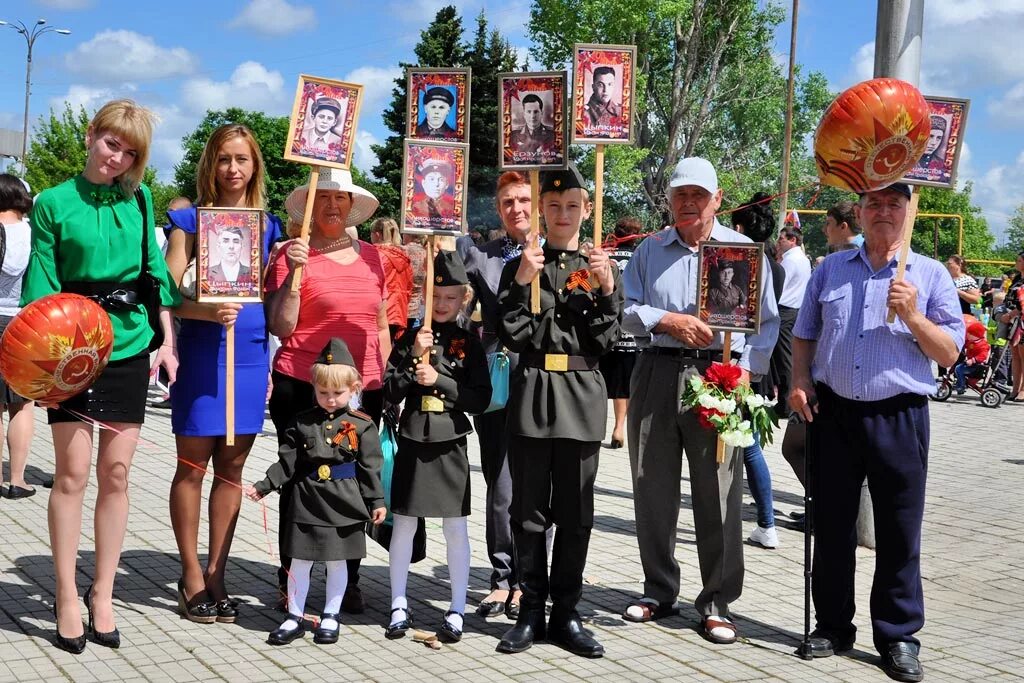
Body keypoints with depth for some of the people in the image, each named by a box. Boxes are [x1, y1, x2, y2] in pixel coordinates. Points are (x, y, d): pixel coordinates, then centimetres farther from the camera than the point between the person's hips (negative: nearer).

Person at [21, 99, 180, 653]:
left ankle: (103, 593, 17)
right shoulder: (55, 203, -2)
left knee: (116, 473, 6)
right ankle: (67, 595, 11)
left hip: (129, 347, 3)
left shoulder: (140, 201, 8)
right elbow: (41, 286, -3)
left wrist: (166, 339, 6)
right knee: (72, 472, -2)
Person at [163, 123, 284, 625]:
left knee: (231, 468, 8)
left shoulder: (267, 225, 11)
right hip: (200, 353, -3)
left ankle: (216, 573, 18)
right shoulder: (191, 220, 0)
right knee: (192, 465, 3)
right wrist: (208, 310, -25)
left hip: (250, 354, 3)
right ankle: (191, 574, 15)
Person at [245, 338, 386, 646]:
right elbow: (287, 461, 4)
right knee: (299, 561, 7)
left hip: (343, 502, -1)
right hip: (306, 498, 2)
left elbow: (370, 466, -2)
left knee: (337, 561, 10)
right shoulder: (302, 421, 2)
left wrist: (376, 501, -5)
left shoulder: (360, 425, -3)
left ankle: (330, 616, 25)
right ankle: (294, 617, 19)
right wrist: (263, 487, -3)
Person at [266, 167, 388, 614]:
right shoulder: (292, 254, -1)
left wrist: (387, 383, 15)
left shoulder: (370, 255, 13)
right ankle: (290, 575, 17)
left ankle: (348, 580, 17)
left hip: (363, 389, 4)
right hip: (302, 387, -4)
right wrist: (295, 272, -17)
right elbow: (280, 327, -9)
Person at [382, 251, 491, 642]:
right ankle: (399, 606, 20)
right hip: (413, 441, 1)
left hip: (451, 444, -1)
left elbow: (480, 400, -5)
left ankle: (457, 610, 13)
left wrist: (438, 379, -13)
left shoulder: (469, 344, 2)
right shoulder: (409, 339, 4)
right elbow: (390, 394, 0)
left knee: (455, 526, 3)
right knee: (404, 524, 7)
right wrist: (413, 359, -12)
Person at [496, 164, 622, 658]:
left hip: (581, 394, 1)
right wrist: (521, 282, -13)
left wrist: (607, 290, -11)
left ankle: (565, 614, 16)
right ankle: (531, 612, 15)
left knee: (575, 512, 6)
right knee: (529, 510, 5)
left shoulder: (602, 266, 7)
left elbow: (605, 342, 1)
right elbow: (513, 338, -3)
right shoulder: (521, 265, 5)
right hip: (532, 391, 0)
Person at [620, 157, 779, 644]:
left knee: (718, 495, -2)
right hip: (656, 374, 3)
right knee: (652, 490, 8)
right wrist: (667, 320, -10)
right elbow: (626, 309, 6)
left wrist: (745, 370, -9)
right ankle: (659, 591, 23)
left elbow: (767, 323, 4)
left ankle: (717, 604, 10)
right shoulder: (649, 250, 12)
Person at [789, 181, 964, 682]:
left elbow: (949, 353, 0)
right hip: (833, 413, 2)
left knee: (899, 532, 3)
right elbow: (804, 335, 17)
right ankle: (832, 625, 22)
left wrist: (911, 314, -15)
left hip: (899, 416, -2)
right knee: (831, 526, 8)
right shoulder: (830, 270, 12)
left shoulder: (930, 275, 4)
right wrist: (800, 381, 1)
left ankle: (898, 636, 15)